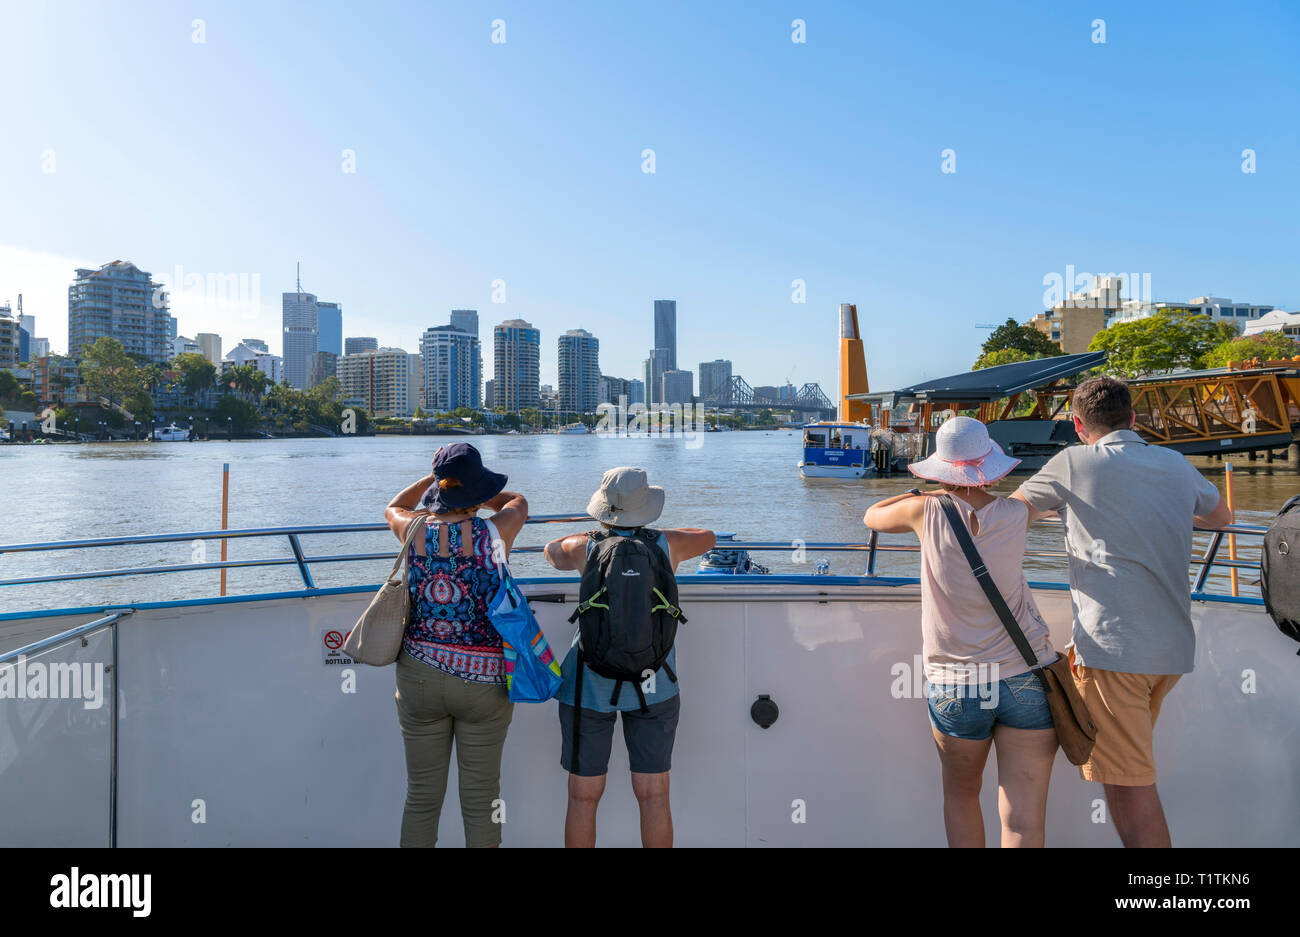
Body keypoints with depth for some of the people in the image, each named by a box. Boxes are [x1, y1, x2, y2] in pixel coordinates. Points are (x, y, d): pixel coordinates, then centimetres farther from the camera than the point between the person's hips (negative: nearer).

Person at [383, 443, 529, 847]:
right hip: (483, 680, -3)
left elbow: (394, 507, 21)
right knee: (481, 799, 10)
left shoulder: (414, 530, -5)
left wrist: (432, 477, 23)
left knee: (421, 796, 16)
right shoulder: (493, 533, -12)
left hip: (419, 675, 3)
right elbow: (519, 502, 12)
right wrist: (473, 493, 19)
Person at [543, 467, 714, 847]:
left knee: (583, 797, 9)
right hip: (654, 687, 1)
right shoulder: (665, 544, -3)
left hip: (591, 685, -1)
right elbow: (707, 538, 19)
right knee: (654, 796, 10)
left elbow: (552, 551, 18)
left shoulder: (587, 548, -5)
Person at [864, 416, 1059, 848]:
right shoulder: (1016, 514, -6)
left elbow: (873, 516, 11)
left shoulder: (928, 512, -10)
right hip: (1025, 679, 0)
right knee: (1024, 820, 4)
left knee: (961, 794, 23)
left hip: (954, 686, 0)